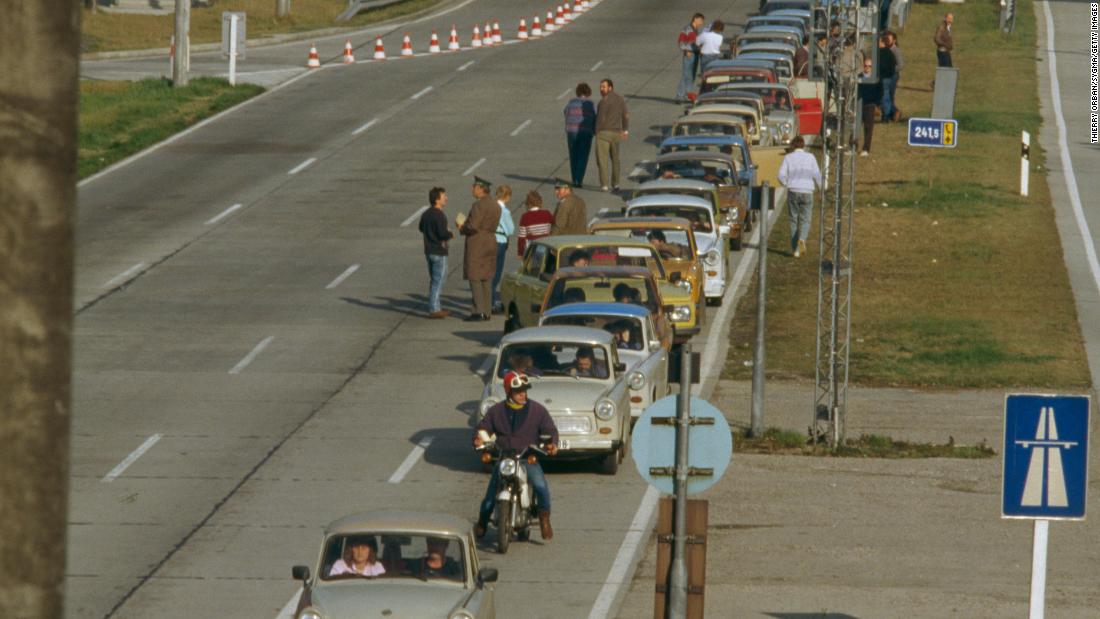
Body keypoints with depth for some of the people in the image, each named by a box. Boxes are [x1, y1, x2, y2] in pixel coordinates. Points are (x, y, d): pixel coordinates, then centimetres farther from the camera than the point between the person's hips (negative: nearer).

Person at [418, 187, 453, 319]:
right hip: (439, 252, -9)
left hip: (429, 251, 9)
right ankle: (434, 310, -3)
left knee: (433, 280, 16)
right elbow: (443, 234, -27)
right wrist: (451, 234, -4)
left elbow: (421, 228, 22)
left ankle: (436, 308, 24)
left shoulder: (426, 214, 7)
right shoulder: (439, 215, -20)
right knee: (438, 280, -4)